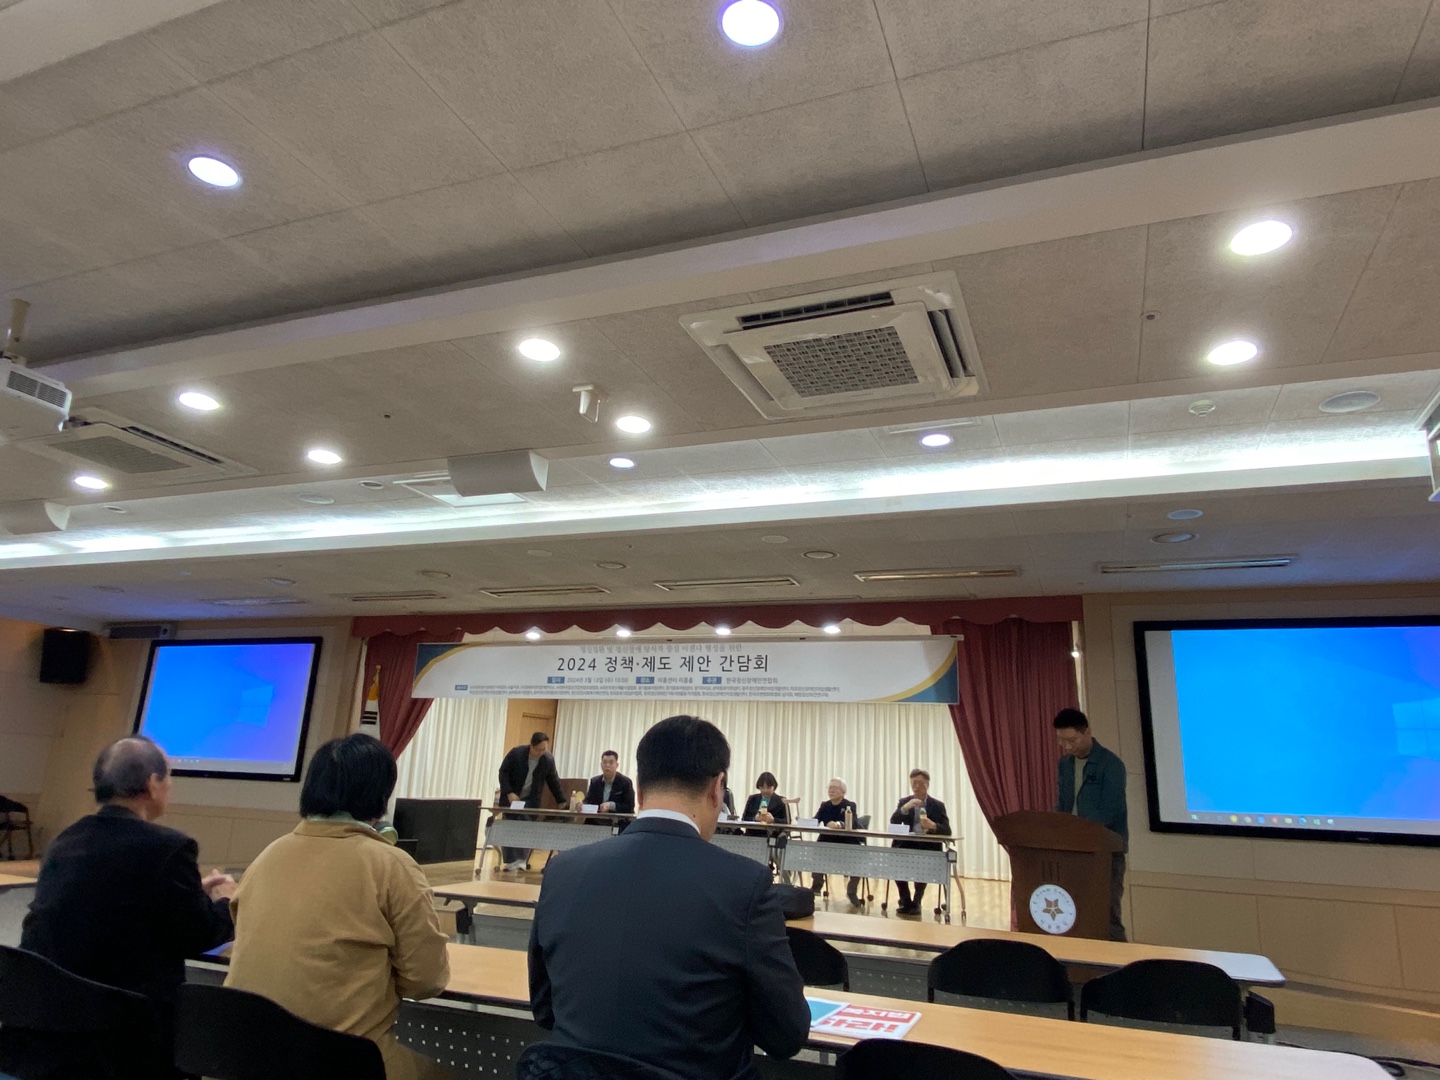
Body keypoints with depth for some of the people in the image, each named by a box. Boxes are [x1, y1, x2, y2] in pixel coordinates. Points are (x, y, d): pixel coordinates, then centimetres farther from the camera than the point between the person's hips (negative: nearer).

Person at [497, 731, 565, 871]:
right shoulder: (516, 753, -19)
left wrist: (562, 800, 0)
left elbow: (554, 782, 1)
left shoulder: (549, 759, -11)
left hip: (531, 799, 1)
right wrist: (509, 793, -20)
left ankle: (522, 861, -2)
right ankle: (509, 861, 3)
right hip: (511, 796, -1)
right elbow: (503, 772, -12)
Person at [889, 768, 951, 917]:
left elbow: (947, 831, -4)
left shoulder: (938, 805, 5)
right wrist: (905, 808, -20)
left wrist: (933, 826, -26)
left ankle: (916, 902, -12)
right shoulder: (904, 802, 10)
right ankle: (905, 901, -9)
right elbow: (893, 823, -4)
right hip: (907, 844, 2)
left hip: (928, 846, -2)